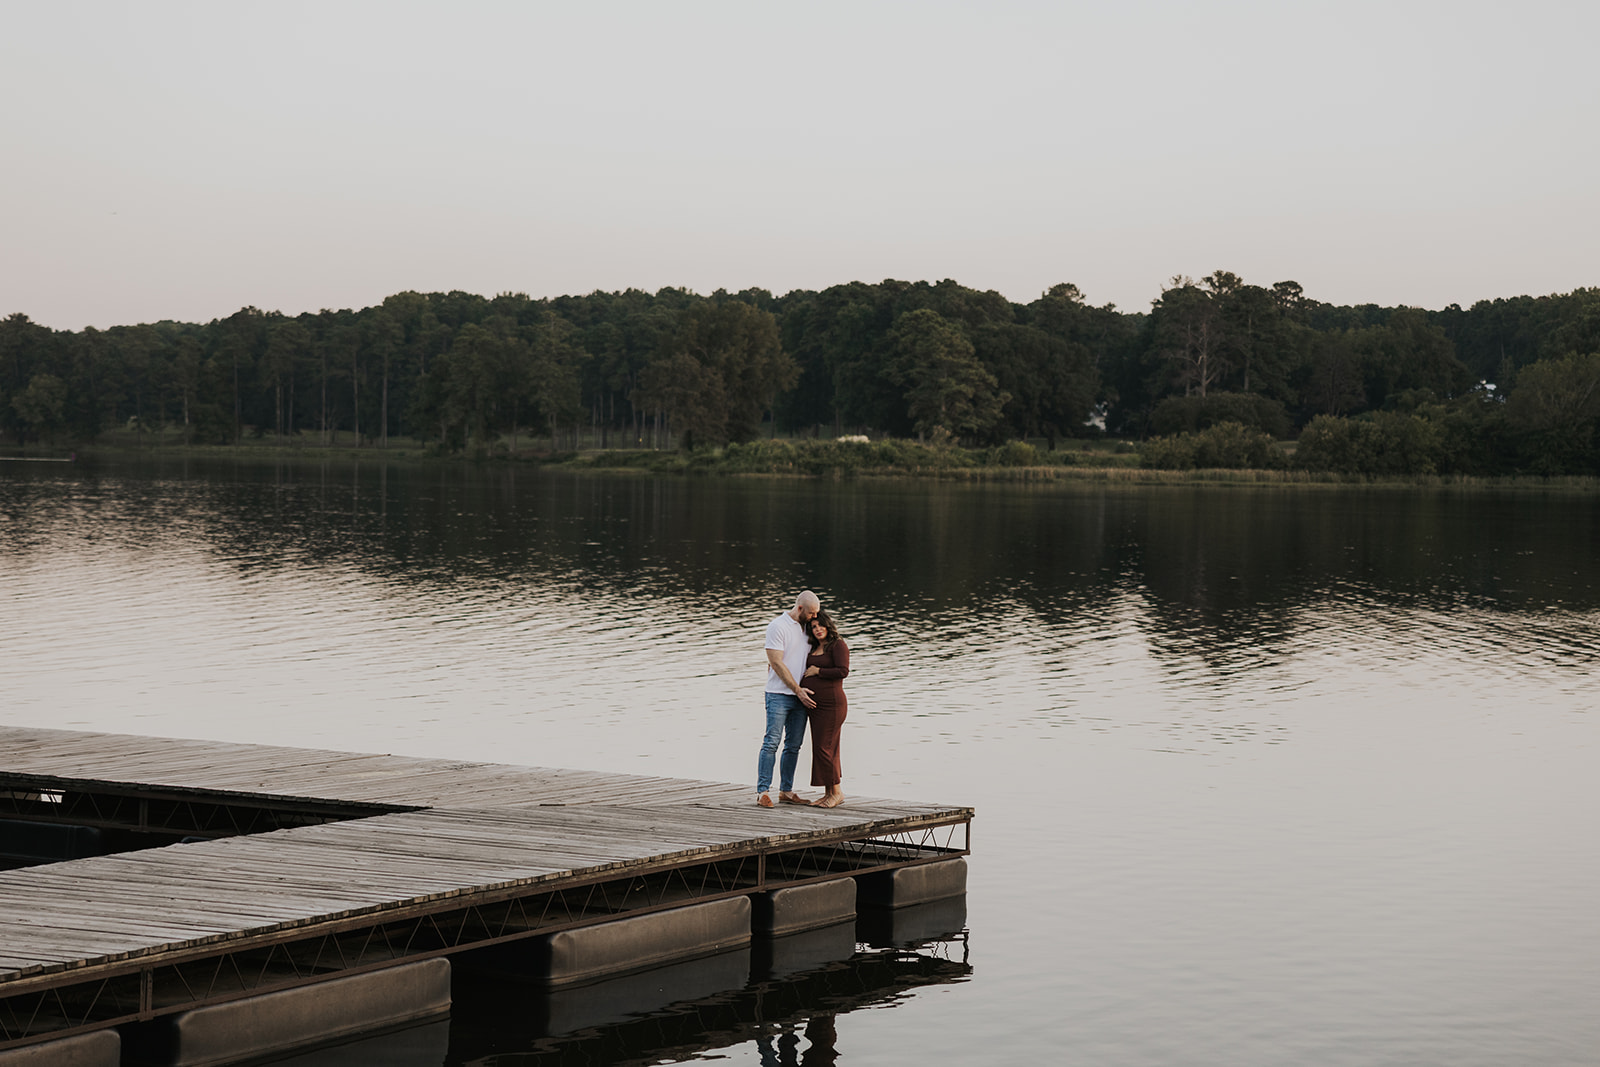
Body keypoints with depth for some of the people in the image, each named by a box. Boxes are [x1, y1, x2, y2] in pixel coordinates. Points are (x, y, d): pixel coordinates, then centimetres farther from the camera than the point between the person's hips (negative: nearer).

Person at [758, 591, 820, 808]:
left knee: (794, 745, 7)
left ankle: (786, 791, 12)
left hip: (801, 696, 7)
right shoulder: (777, 626, -8)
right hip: (779, 694, -7)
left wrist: (806, 690, 12)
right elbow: (776, 663, -12)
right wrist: (798, 690, -13)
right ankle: (763, 791, -10)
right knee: (772, 742, -10)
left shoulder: (806, 627, 14)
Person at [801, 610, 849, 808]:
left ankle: (836, 791, -4)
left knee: (824, 748, -11)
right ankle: (829, 793, 11)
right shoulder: (814, 648, 16)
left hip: (831, 703, -9)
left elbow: (843, 671, -20)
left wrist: (817, 671, -13)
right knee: (821, 748, 7)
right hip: (815, 704, 9)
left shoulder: (838, 645, -8)